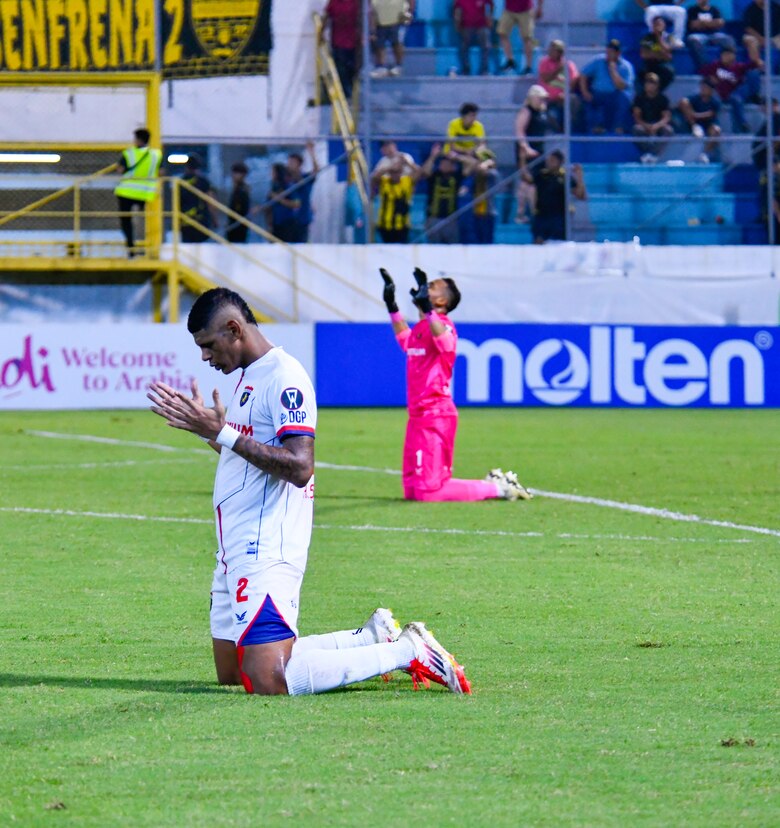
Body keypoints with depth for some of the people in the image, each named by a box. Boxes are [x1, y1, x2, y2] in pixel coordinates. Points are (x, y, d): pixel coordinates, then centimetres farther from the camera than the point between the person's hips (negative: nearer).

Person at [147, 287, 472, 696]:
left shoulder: (284, 377, -14)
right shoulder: (248, 377, 17)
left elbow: (299, 467, -24)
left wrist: (224, 432, -24)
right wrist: (201, 423, 19)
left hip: (266, 551, -11)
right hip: (236, 551, 11)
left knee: (267, 682, -17)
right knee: (231, 673, 13)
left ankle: (408, 651, -5)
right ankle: (373, 638, 19)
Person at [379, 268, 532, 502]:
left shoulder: (442, 324, -12)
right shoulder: (420, 328, 15)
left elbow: (446, 344, -37)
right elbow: (405, 341, 40)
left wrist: (426, 307, -44)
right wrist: (391, 305, 37)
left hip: (435, 417, -9)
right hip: (417, 417, 9)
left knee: (428, 491, -14)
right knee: (411, 491, 13)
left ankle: (498, 487, -2)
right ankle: (492, 484, 20)